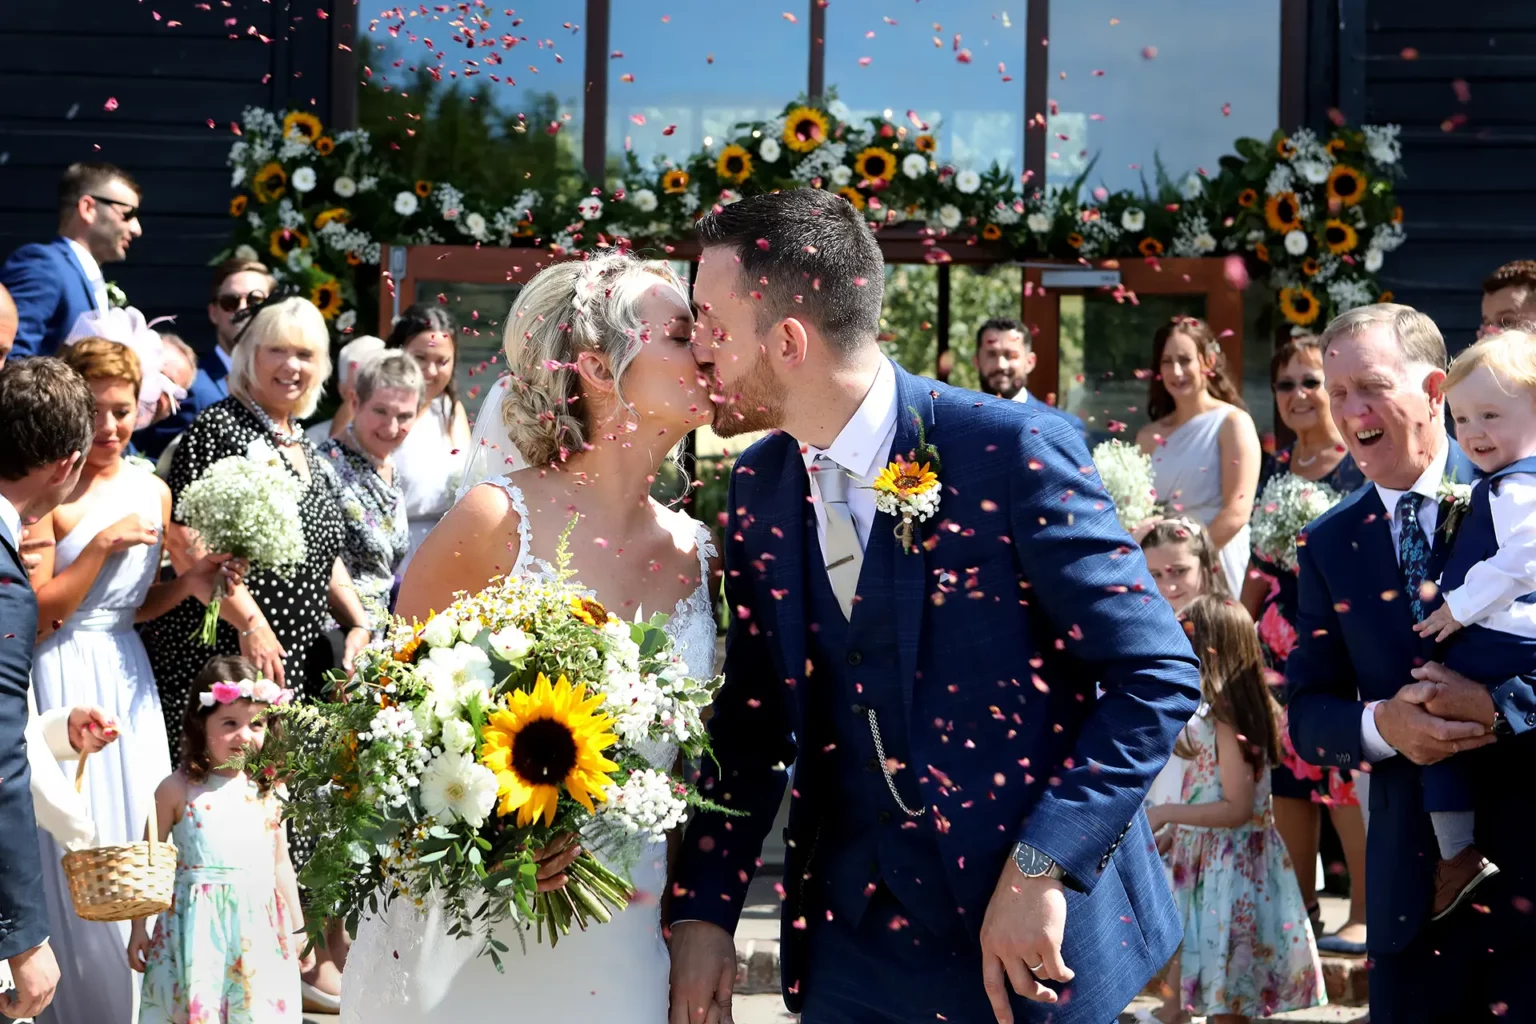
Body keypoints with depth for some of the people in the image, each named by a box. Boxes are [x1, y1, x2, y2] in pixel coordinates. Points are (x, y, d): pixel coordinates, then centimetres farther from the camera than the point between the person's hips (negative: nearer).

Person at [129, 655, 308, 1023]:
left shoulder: (269, 792, 5)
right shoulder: (177, 790, -3)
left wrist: (296, 928, 16)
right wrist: (138, 927, 3)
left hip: (259, 926, 2)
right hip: (198, 923, -2)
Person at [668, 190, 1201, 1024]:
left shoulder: (1012, 450, -15)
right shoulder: (759, 488, 2)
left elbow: (1157, 675, -15)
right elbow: (753, 716, 9)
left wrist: (1041, 869, -20)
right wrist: (703, 912, 0)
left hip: (1031, 929, -5)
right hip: (851, 940, 5)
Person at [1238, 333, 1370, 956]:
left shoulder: (1363, 467, -4)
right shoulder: (1271, 471, 14)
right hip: (1281, 641, 6)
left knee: (1343, 773, -8)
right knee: (1286, 772, 8)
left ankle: (1365, 914, 1)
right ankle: (1299, 909, 18)